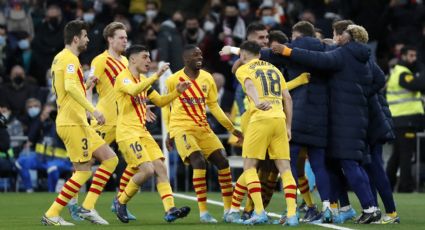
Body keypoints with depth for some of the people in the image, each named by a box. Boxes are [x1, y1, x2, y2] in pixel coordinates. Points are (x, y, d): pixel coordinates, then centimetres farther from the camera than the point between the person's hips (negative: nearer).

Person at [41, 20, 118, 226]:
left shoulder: (61, 58, 18)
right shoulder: (69, 58, -12)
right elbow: (70, 87, -29)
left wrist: (85, 86, 21)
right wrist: (93, 110, -31)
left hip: (78, 123, 10)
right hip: (73, 123, -10)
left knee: (110, 159, 8)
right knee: (83, 172, -9)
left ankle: (87, 207, 5)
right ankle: (52, 215, -5)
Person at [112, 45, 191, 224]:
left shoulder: (143, 80, 19)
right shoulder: (123, 78, -8)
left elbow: (160, 101, 25)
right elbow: (134, 90, -30)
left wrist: (177, 92, 9)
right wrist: (156, 76, -34)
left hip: (142, 132, 9)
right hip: (127, 133, -9)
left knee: (160, 167, -5)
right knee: (147, 170, -18)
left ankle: (170, 209, -12)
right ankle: (121, 201, 2)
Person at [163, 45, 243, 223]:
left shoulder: (207, 78, 5)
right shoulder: (174, 80, -7)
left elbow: (213, 106, 13)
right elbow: (166, 106, 5)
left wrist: (232, 129, 12)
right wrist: (168, 133, 5)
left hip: (203, 128, 6)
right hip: (182, 128, -6)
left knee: (222, 162, -2)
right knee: (199, 162, -24)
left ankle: (228, 209, 9)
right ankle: (203, 212, -20)